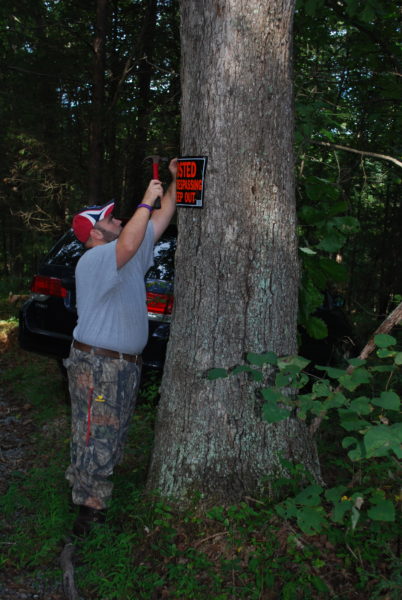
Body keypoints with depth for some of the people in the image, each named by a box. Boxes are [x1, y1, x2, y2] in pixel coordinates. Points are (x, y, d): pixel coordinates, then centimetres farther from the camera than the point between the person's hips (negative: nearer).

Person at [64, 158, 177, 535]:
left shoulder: (131, 256, 11)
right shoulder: (93, 260, -16)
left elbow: (160, 219, 14)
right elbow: (128, 244, -36)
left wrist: (175, 182, 6)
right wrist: (147, 200, -26)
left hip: (127, 363, 10)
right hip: (97, 365, -9)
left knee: (113, 437, 19)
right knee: (95, 439, -3)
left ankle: (91, 494, 33)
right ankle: (89, 510, 7)